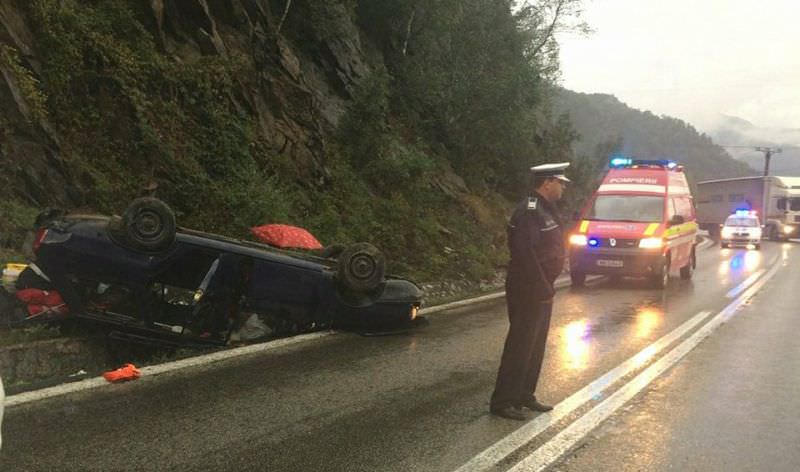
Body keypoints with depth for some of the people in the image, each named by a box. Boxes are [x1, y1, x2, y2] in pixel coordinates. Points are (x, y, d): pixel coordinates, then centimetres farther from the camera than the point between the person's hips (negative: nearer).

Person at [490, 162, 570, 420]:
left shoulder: (545, 209, 13)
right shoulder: (529, 211, -18)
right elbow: (525, 253, -25)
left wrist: (547, 286, 15)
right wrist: (541, 288, -23)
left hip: (541, 289, 10)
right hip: (529, 290, -10)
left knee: (536, 344, 15)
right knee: (520, 344, -5)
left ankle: (525, 395, 25)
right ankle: (502, 401, 2)